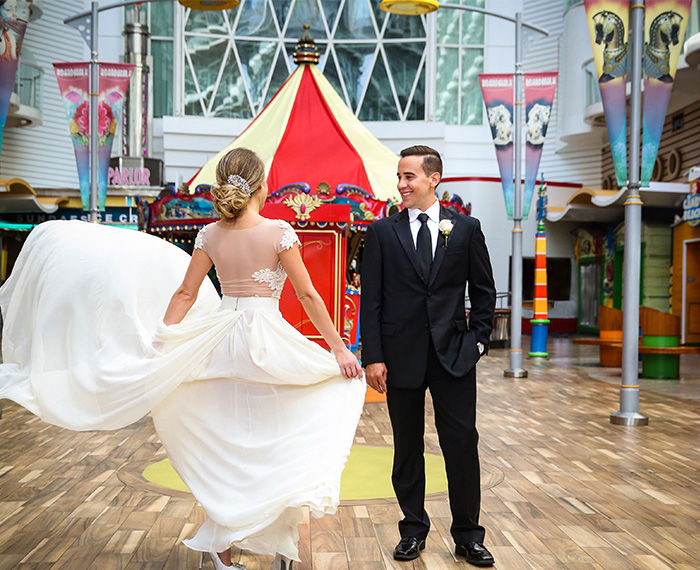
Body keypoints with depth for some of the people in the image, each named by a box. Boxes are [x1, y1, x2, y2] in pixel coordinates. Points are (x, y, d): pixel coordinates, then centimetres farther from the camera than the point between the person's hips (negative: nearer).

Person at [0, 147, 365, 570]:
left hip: (221, 340, 4)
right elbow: (308, 295, -10)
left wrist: (159, 340, 9)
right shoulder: (279, 232, -11)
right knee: (275, 440, 9)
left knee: (227, 439, 16)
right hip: (268, 340, -4)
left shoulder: (211, 235, 1)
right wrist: (339, 349, -5)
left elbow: (184, 293, 3)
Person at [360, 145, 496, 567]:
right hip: (401, 355, 0)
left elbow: (484, 291, 10)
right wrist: (373, 357, -6)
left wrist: (478, 339, 1)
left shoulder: (466, 228, 5)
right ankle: (414, 531, 26)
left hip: (454, 355, 0)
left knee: (463, 444, 4)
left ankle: (468, 536, 19)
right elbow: (371, 299, 0)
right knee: (408, 448, 10)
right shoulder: (382, 232, 3)